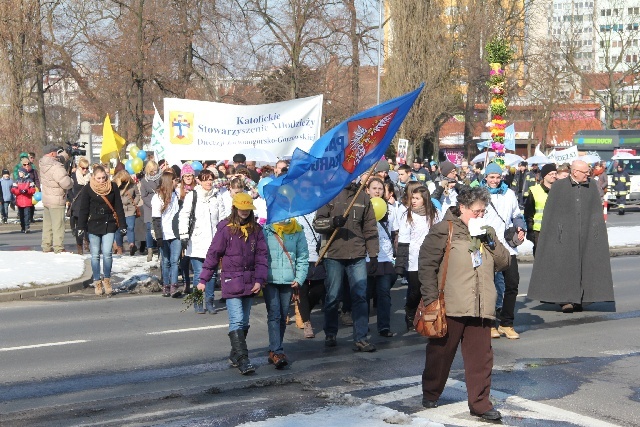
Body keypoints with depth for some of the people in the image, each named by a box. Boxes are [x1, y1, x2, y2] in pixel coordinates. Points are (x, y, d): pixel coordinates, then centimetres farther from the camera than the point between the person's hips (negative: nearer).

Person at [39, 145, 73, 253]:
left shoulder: (43, 164, 3)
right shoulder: (56, 167, -24)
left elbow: (61, 158, 15)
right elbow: (66, 183, -25)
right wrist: (72, 181, -4)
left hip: (46, 199, 9)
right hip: (56, 201, -9)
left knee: (47, 224, 16)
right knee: (58, 225, -2)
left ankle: (46, 247, 24)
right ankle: (58, 249, 1)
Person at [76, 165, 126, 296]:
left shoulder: (113, 187, 1)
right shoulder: (88, 189, -2)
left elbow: (118, 207, 4)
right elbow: (83, 209, 1)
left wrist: (122, 225, 1)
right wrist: (81, 227, -4)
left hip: (109, 224, 0)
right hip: (93, 226, 0)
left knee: (107, 253, -8)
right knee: (95, 255, 3)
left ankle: (107, 280, 9)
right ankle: (97, 282, 13)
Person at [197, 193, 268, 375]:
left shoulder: (256, 229, 6)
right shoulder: (226, 229, -5)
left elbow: (261, 256, 5)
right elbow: (213, 254, -1)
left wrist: (259, 279, -5)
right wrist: (203, 279, -1)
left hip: (249, 283, 5)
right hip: (231, 282, -5)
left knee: (244, 322, 13)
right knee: (237, 322, -12)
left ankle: (235, 355, 26)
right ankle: (242, 360, -13)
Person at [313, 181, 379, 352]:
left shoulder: (363, 198, 11)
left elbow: (370, 228, 11)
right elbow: (317, 223, -1)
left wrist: (373, 255, 6)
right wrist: (332, 222, -21)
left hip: (357, 256, 2)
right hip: (334, 255, -2)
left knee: (360, 296, -2)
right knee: (332, 296, 7)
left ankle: (360, 338, 2)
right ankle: (330, 334, 22)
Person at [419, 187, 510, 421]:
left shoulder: (486, 232, 15)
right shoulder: (444, 230, -5)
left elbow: (503, 262, 12)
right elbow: (426, 264, -8)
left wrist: (491, 241, -4)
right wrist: (431, 299, -11)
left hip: (481, 308, 5)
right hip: (450, 306, -4)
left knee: (481, 356, 4)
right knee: (441, 352, 10)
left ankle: (480, 403, 12)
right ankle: (430, 393, 29)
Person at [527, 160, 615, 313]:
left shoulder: (591, 186, 9)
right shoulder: (559, 186, 0)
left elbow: (597, 211, 12)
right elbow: (551, 212, -1)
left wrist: (598, 231, 4)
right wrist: (553, 234, -6)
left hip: (587, 234, 3)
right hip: (565, 234, -3)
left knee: (584, 264, 2)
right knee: (565, 264, -8)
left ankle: (578, 300, 10)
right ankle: (566, 300, -6)